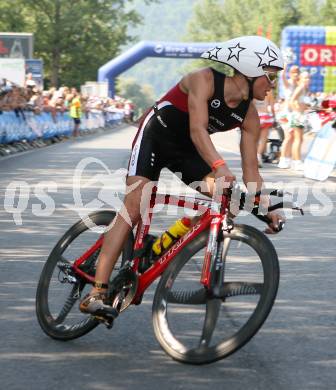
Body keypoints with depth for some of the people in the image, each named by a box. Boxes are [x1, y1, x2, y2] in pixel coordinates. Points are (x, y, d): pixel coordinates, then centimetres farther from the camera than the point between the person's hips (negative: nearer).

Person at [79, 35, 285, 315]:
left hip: (186, 150, 6)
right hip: (156, 136, -6)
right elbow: (197, 130, -38)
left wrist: (268, 209, -19)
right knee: (134, 207, -17)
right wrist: (220, 166, -54)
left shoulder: (249, 116, -10)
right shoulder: (204, 80, -26)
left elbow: (251, 170, -9)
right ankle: (96, 293, -21)